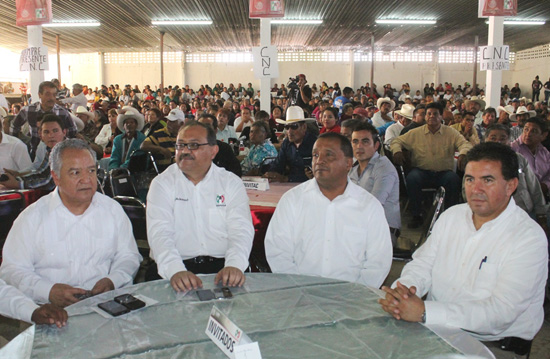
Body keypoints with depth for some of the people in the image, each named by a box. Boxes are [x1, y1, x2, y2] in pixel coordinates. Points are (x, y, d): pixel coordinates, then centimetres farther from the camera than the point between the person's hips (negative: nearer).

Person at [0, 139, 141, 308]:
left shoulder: (113, 210, 11)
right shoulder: (32, 218, 4)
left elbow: (128, 256, 15)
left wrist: (112, 281, -6)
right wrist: (49, 291, -16)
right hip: (52, 309, -1)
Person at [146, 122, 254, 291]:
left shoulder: (231, 183, 8)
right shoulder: (162, 183, 6)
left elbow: (241, 230, -3)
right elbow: (159, 232, -8)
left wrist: (234, 265, -24)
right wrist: (175, 270, -26)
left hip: (222, 265, 0)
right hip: (179, 264, 0)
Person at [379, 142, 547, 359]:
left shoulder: (529, 238, -14)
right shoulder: (452, 216, 7)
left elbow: (500, 313, -23)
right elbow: (422, 264, 6)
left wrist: (424, 312, -32)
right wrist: (402, 289, -18)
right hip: (437, 327, 5)